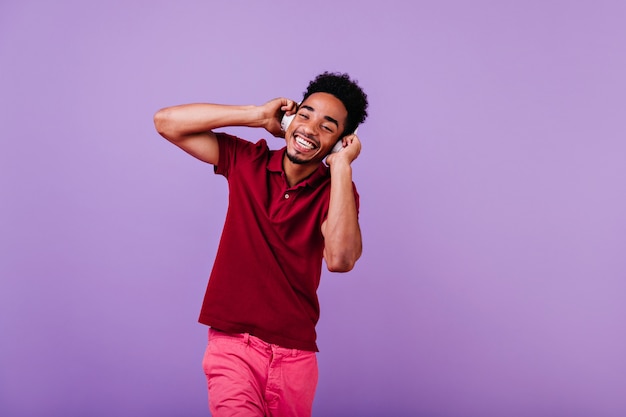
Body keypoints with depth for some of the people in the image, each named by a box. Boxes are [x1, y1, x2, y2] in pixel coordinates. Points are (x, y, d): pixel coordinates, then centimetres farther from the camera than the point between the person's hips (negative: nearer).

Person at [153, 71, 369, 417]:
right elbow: (166, 121, -5)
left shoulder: (337, 190, -4)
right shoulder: (247, 161, 0)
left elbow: (340, 259, -24)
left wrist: (341, 166, -19)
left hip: (294, 352, 1)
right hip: (233, 342, -1)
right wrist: (258, 115, -9)